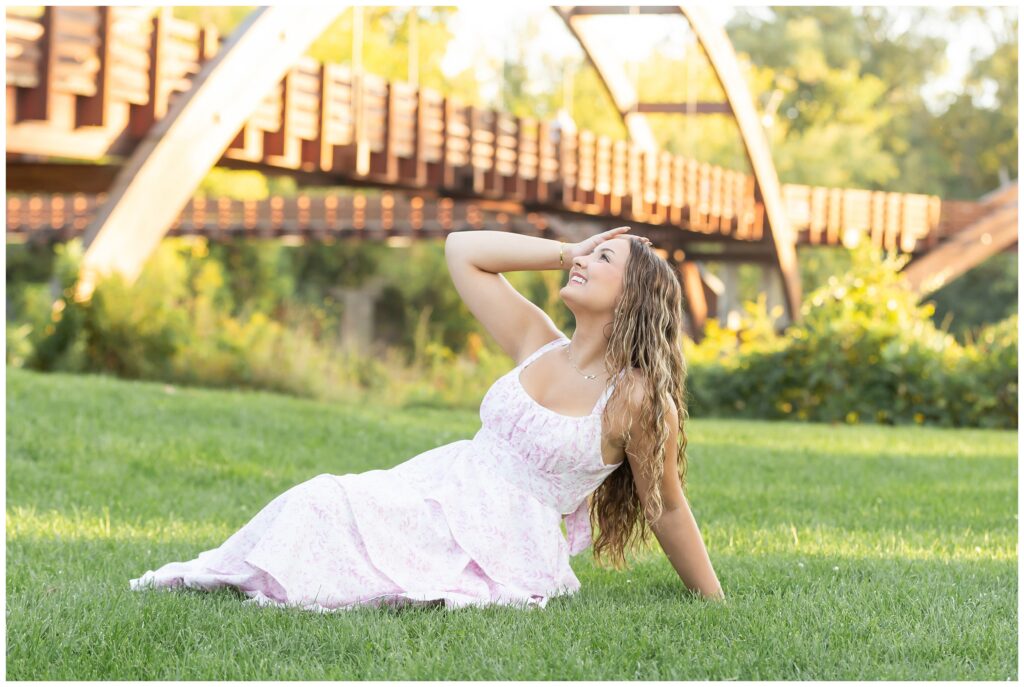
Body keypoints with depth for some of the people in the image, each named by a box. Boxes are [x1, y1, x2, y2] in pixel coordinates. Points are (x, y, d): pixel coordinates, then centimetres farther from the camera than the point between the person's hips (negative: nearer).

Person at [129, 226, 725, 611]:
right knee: (320, 499, -21)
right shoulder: (539, 345, 10)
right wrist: (568, 251, 9)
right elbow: (462, 250, 11)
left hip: (505, 547, -6)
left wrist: (715, 603, 8)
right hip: (444, 489, 6)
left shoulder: (640, 399, -7)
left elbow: (666, 508, 3)